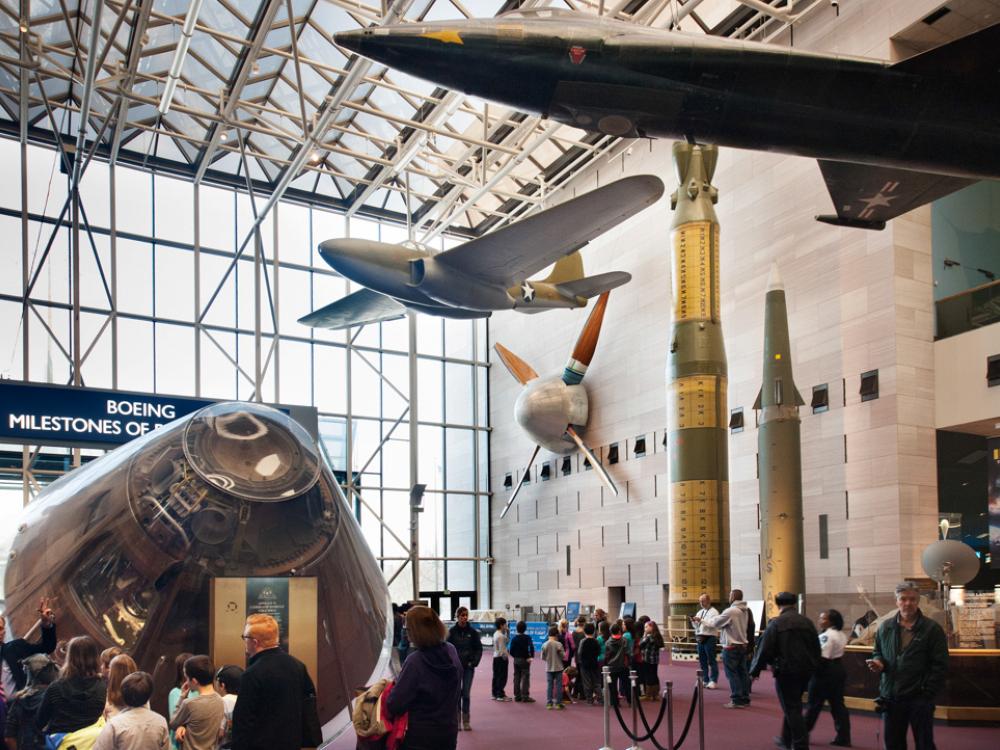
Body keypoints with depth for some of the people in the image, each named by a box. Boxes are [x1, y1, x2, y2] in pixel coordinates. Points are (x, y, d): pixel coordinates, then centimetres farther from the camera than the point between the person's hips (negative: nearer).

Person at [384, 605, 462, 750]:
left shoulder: (415, 661, -24)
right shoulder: (452, 651, -5)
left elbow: (394, 706, -20)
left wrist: (394, 686, -1)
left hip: (421, 738, -6)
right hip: (449, 732, 6)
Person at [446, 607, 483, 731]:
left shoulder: (473, 632, 0)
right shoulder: (452, 631, -2)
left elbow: (479, 649, 4)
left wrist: (474, 662, -6)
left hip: (468, 666, 0)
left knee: (466, 693, 1)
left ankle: (466, 721, 8)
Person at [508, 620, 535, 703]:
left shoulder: (514, 638, 1)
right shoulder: (527, 638, -9)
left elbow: (511, 650, 1)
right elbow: (531, 647, -22)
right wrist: (531, 656, -14)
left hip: (516, 660, 4)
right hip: (525, 660, -4)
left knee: (516, 678, 11)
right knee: (525, 678, -1)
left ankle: (517, 696, 14)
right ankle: (525, 696, -5)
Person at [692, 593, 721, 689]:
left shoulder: (714, 612, -5)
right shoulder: (700, 612, 18)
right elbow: (697, 626, 20)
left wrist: (701, 620, -22)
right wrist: (694, 621, 0)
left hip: (710, 638, -8)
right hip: (700, 638, 8)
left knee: (711, 660, -5)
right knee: (702, 660, 10)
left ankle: (713, 681, -2)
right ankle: (705, 680, 17)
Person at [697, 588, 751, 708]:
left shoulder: (731, 611, -18)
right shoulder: (743, 611, 8)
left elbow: (715, 622, -10)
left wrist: (702, 620, 7)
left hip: (731, 647, -8)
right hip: (742, 645, 8)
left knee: (732, 674, -2)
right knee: (742, 672, 11)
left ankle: (737, 700, -2)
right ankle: (745, 699, 16)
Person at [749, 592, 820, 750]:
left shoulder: (776, 623, -10)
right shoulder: (807, 622, 7)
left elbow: (765, 649, -12)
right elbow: (816, 648, 12)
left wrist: (755, 671, -2)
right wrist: (813, 667, 24)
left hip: (786, 671, -6)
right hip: (806, 671, 6)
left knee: (792, 709, 0)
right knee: (793, 705, 20)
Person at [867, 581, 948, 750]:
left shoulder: (932, 629, -5)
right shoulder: (885, 628, 7)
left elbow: (940, 665, -6)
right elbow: (877, 652, 21)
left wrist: (927, 693, -12)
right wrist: (878, 662, -3)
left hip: (920, 699, -4)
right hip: (890, 698, 4)